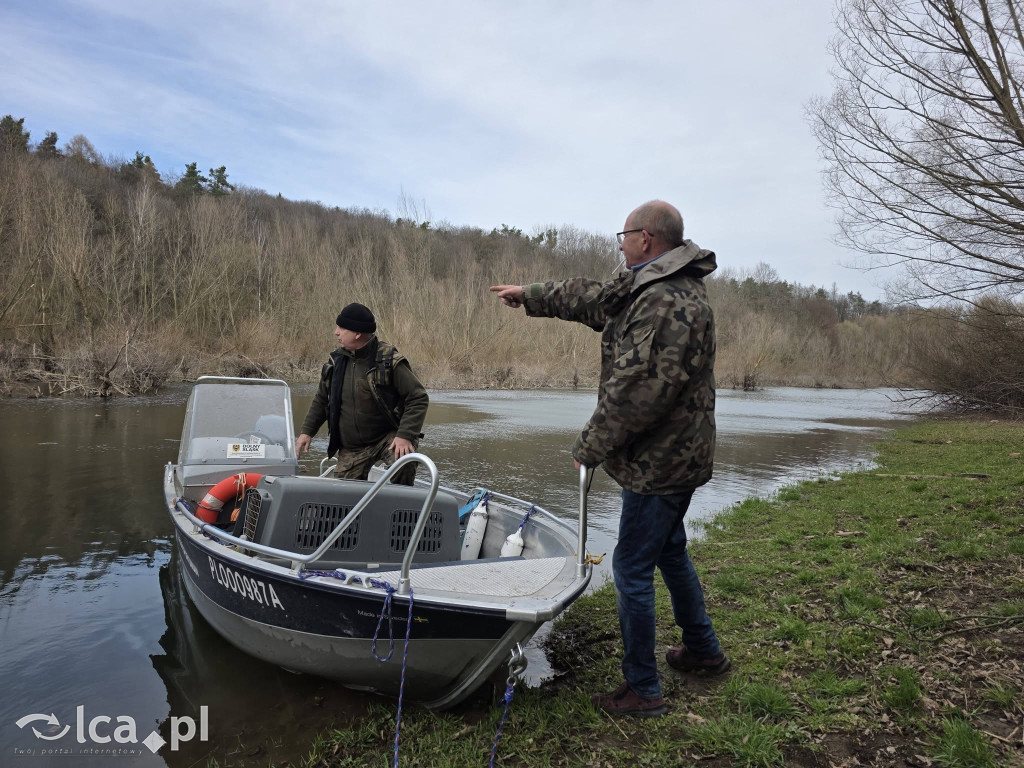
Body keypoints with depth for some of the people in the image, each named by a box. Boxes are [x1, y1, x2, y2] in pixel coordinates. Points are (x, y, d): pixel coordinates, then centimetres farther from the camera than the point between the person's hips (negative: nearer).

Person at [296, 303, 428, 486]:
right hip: (351, 449, 5)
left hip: (388, 437, -5)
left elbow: (418, 398, -15)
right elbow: (321, 400, 18)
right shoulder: (336, 361, 3)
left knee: (404, 464, -32)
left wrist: (405, 436, -24)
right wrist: (307, 431, 10)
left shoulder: (389, 361, -15)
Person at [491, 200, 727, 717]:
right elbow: (592, 299, 23)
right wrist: (529, 295, 30)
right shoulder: (648, 289, 10)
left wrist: (589, 447, -15)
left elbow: (634, 392, -28)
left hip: (657, 462, -11)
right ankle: (704, 651, 42)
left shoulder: (666, 304, -25)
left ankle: (642, 690, 15)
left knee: (631, 570, 0)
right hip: (677, 457, 11)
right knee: (670, 552, 24)